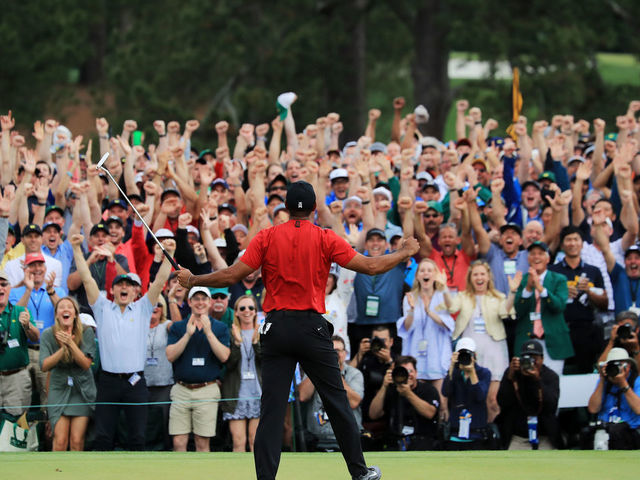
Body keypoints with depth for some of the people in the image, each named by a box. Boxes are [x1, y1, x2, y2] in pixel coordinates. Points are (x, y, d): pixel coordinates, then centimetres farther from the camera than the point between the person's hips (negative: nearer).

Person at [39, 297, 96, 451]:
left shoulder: (86, 332, -6)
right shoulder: (48, 335, -4)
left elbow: (86, 363, -13)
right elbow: (44, 366, -11)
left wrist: (70, 343, -26)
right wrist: (63, 348, -24)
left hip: (82, 390, 0)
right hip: (59, 389, 0)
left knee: (77, 441, -7)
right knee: (60, 441, -10)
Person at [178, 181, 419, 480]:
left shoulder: (267, 238, 2)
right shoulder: (325, 239, -1)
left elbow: (232, 276, -3)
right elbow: (371, 267, -2)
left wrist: (192, 280, 11)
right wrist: (405, 253, 15)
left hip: (277, 328, 1)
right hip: (312, 327, -1)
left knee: (271, 410, -1)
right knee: (337, 403, 10)